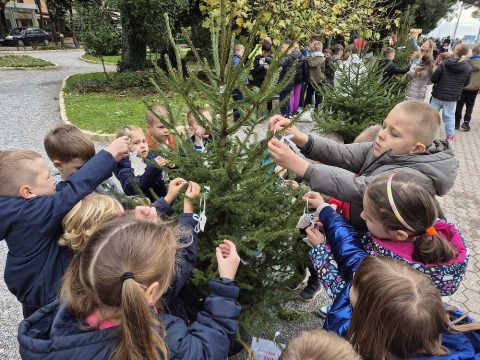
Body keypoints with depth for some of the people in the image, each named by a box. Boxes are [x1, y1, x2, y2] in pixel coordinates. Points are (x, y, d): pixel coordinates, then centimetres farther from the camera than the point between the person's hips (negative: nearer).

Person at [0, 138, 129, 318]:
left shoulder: (18, 207, -7)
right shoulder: (34, 212, -33)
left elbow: (66, 187, -8)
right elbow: (76, 189, -40)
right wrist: (109, 154, -34)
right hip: (48, 296, -8)